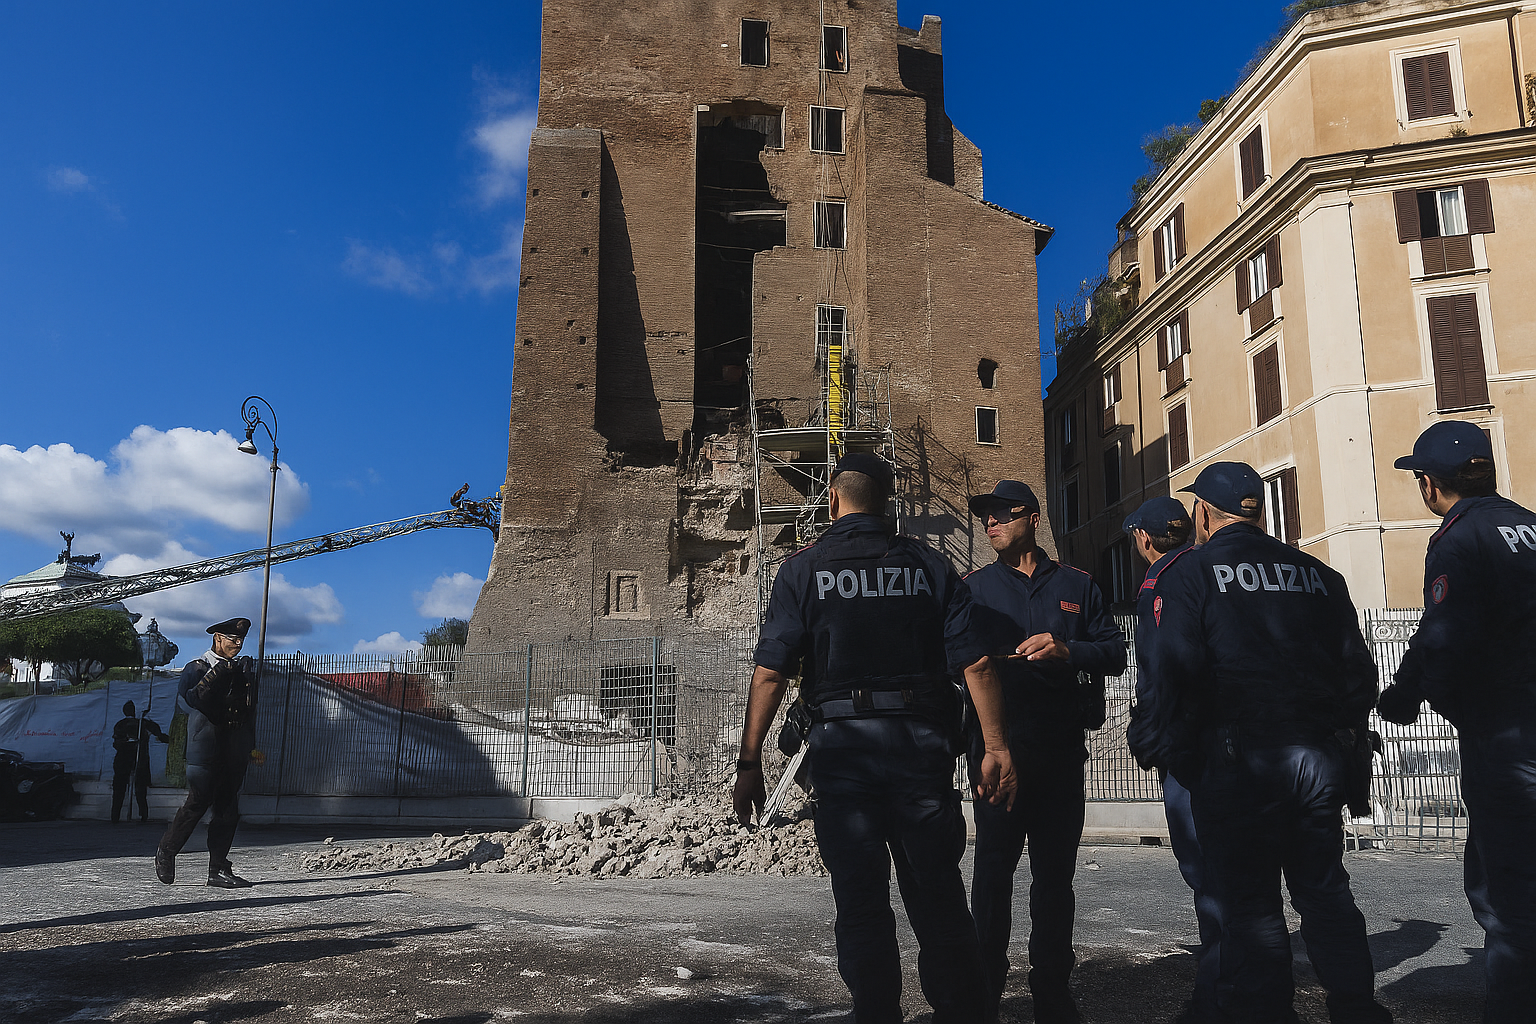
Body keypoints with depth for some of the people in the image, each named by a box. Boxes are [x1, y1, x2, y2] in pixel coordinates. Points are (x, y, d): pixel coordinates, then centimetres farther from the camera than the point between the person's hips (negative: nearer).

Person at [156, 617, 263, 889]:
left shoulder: (243, 670, 17)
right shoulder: (197, 668, 2)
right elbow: (192, 698, -16)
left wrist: (251, 746, 16)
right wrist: (216, 674, -24)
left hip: (234, 751, 5)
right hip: (205, 747, -5)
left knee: (228, 809, 3)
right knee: (198, 802, -7)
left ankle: (219, 869, 7)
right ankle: (166, 853, 16)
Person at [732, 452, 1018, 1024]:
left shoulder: (803, 570, 1)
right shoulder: (928, 566, 7)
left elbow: (770, 673, -6)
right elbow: (975, 662, -1)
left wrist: (749, 762, -4)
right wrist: (996, 747, 1)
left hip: (843, 746, -2)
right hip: (922, 742, 2)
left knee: (861, 905, 7)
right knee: (937, 897, 12)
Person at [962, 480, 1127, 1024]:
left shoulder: (1076, 585, 13)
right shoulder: (975, 587, 10)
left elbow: (1115, 651, 7)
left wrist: (1067, 651, -9)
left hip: (1062, 748, 2)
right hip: (999, 745, -1)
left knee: (1055, 871, 8)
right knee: (993, 868, -2)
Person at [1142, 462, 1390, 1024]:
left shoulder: (1189, 572, -4)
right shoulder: (1320, 575, 12)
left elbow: (1174, 672, -13)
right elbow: (1358, 670, 13)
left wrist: (1180, 756, -5)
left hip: (1239, 762, -5)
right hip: (1321, 756, 5)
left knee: (1249, 904, 3)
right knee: (1325, 891, 18)